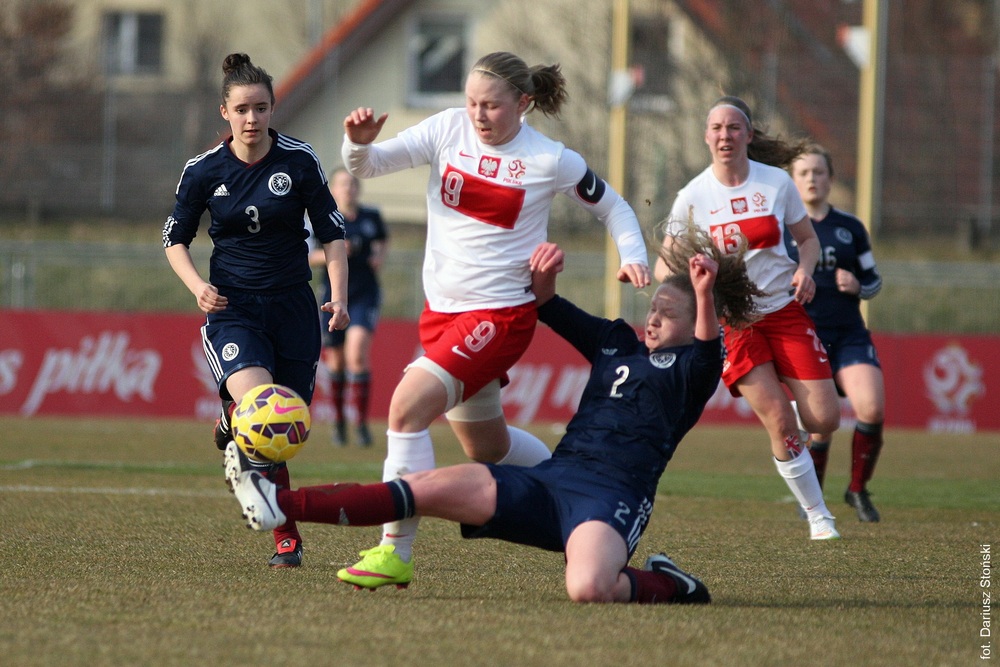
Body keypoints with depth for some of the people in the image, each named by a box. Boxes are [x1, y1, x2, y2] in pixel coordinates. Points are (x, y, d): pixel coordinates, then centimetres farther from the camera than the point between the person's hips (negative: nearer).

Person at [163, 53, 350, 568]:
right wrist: (198, 285, -10)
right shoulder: (203, 171, -2)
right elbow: (175, 239, 9)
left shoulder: (300, 162, -3)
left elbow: (332, 233, 2)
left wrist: (339, 298, -10)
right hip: (232, 308, -1)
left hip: (292, 307, 2)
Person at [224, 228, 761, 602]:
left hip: (612, 497, -7)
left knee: (587, 589, -40)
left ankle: (665, 585, -6)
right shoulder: (620, 343, 24)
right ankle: (281, 506, -10)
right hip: (551, 479, 7)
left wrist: (706, 296, -39)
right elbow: (554, 314, 25)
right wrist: (543, 281, 2)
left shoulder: (691, 367, 4)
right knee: (429, 488, -6)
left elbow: (707, 347, -19)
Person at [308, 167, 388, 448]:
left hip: (366, 295, 0)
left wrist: (380, 255, 2)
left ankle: (361, 422, -11)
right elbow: (308, 256, -4)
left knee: (357, 352, -19)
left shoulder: (371, 217, 3)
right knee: (336, 362, 6)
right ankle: (339, 421, 27)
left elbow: (382, 240, 23)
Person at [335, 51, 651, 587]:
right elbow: (370, 165, -6)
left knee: (408, 404, -24)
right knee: (487, 448, 20)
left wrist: (632, 258, -10)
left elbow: (613, 208, 8)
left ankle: (395, 552, -19)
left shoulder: (551, 160, -7)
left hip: (502, 314, -6)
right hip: (442, 310, 6)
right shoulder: (450, 130, -1)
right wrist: (359, 144, -28)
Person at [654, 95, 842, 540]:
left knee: (824, 420, -9)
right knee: (780, 423, -13)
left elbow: (808, 239, 11)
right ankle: (817, 516, 3)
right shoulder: (693, 197, -5)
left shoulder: (777, 182, -2)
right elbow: (664, 266, 0)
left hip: (784, 310, 2)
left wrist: (805, 270, -11)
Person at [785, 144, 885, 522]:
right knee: (821, 423, -11)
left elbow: (874, 281, 16)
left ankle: (858, 490, 4)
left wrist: (857, 286, -6)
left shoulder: (851, 229, 10)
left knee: (872, 408, -19)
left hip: (850, 336, 2)